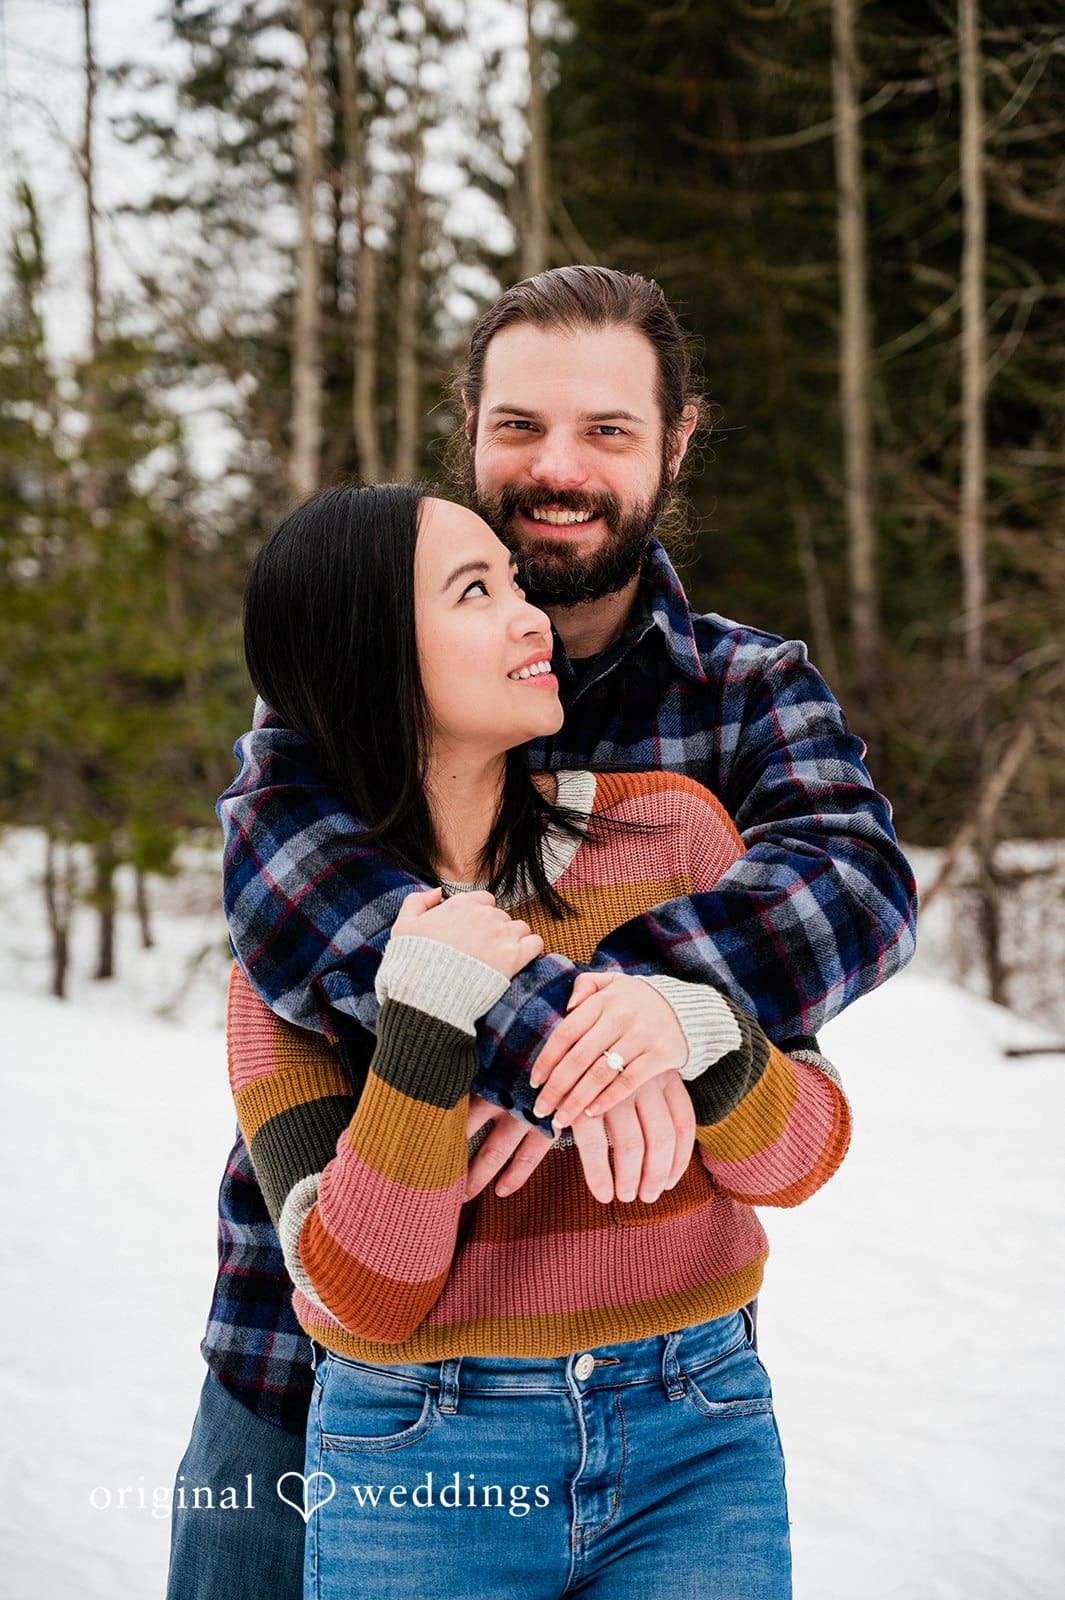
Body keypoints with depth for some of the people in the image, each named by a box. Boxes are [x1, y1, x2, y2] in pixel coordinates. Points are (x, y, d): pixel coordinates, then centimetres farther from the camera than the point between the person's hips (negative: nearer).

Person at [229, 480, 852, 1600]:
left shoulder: (666, 827, -3)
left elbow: (799, 1159, -4)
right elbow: (358, 1299, -13)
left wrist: (691, 1037, -24)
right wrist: (427, 1020, -22)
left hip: (696, 1438, 1)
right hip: (420, 1461, -1)